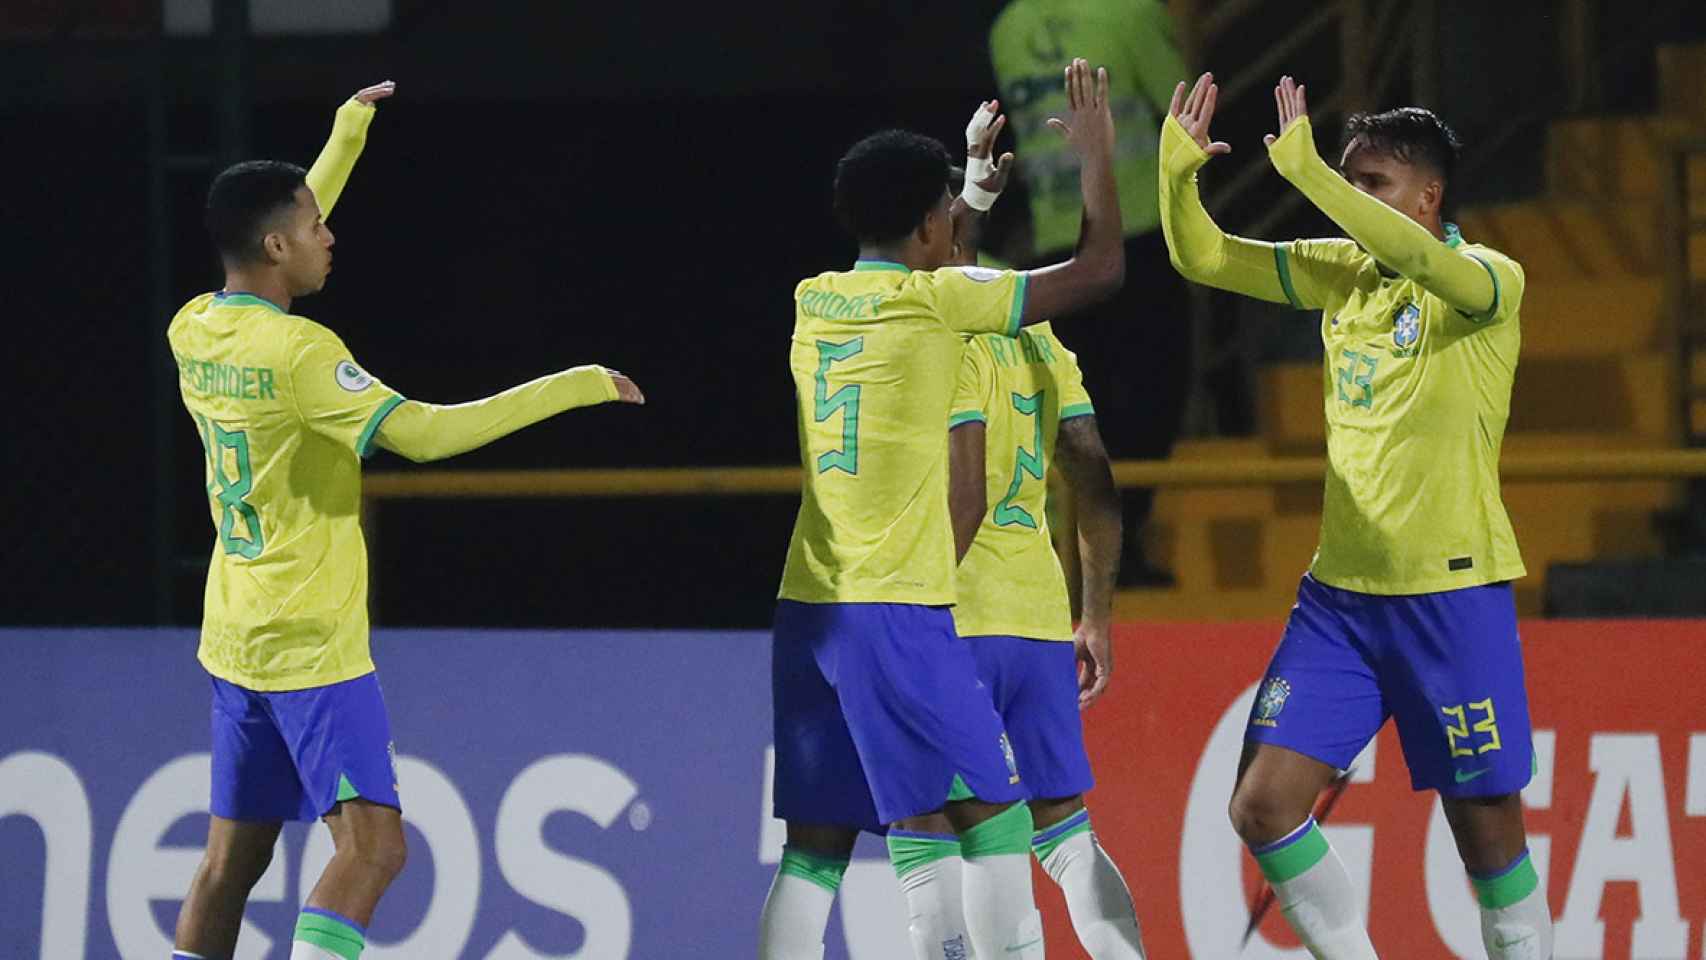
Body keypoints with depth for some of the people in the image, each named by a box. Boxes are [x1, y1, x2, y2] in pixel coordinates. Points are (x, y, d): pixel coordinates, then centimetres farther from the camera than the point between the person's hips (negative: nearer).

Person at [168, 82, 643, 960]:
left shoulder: (194, 332, 6)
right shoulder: (298, 352, -18)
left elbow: (273, 257, 27)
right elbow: (423, 433, -23)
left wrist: (347, 135, 35)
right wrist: (574, 388, -16)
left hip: (234, 639, 9)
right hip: (313, 647, -9)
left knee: (231, 862, 12)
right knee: (370, 846, -13)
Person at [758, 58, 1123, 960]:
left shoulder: (815, 301, 12)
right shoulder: (934, 300, -7)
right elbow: (1099, 270, -2)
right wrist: (1096, 153, 11)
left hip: (808, 608, 7)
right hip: (897, 610, -7)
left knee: (815, 844, 6)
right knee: (995, 815, -1)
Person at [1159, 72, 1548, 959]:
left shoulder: (1491, 279, -10)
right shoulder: (1342, 272, 9)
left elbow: (1424, 261, -32)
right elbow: (1204, 259, 8)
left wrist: (1308, 171, -36)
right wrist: (1178, 172, -10)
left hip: (1452, 591, -6)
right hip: (1341, 588, 6)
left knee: (1486, 826, 0)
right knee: (1261, 804, -3)